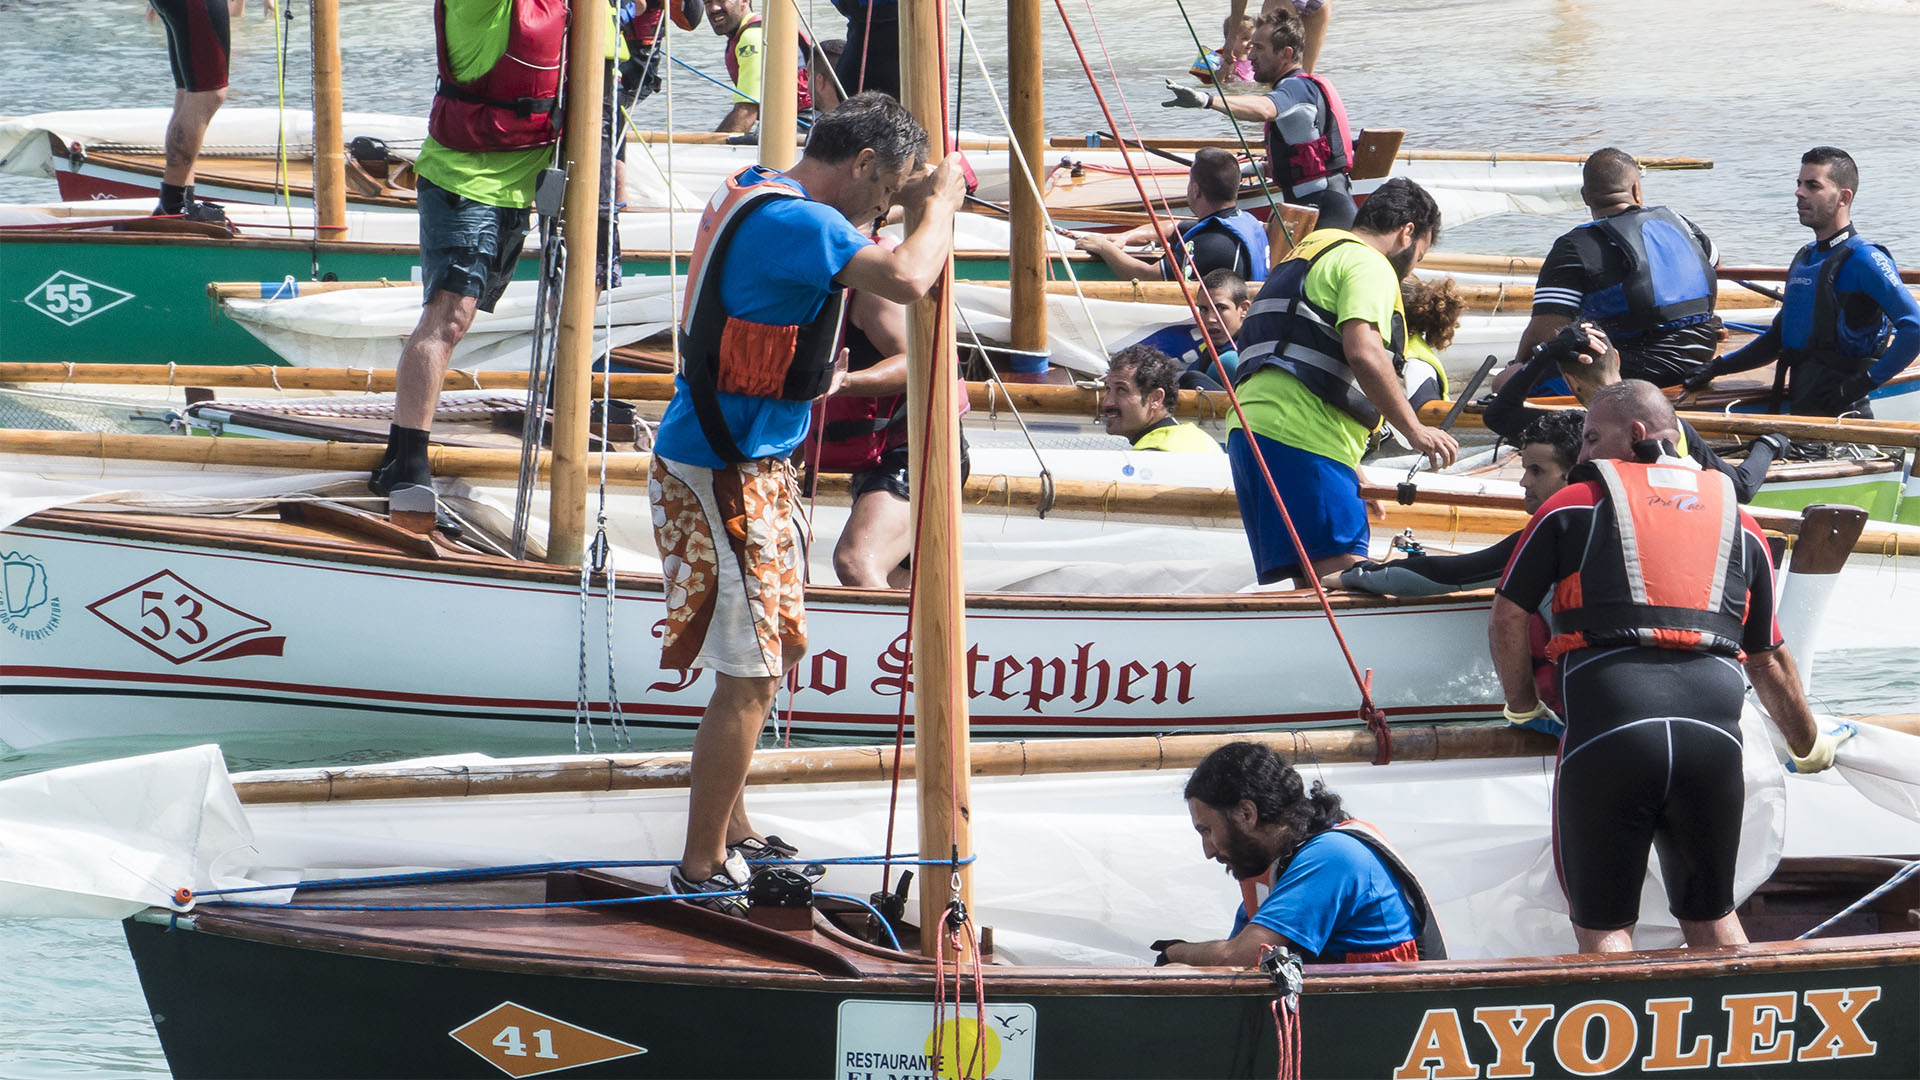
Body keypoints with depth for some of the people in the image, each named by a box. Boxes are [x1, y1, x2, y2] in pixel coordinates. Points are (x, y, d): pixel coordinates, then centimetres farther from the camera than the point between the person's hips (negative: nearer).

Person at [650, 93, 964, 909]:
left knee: (769, 651, 20)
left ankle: (731, 832, 31)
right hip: (725, 475, -11)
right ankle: (702, 867, -1)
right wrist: (940, 203, -16)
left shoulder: (751, 196, 12)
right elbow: (908, 279, -33)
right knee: (749, 674, -6)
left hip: (751, 465, 11)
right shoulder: (797, 223, -21)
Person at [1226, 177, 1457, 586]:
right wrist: (1415, 430, -12)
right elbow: (1363, 353, -18)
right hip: (1301, 435, -10)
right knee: (1343, 574, -17)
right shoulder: (1369, 264, 0)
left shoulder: (1303, 256, 31)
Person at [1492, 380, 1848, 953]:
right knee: (1712, 917, 20)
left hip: (1606, 730, -3)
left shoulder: (1575, 505, 11)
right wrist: (1810, 748, 41)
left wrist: (1523, 706, 27)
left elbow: (1507, 619, 10)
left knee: (1603, 928, 4)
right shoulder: (1739, 524, 21)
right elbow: (1769, 660, 26)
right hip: (1712, 735, 3)